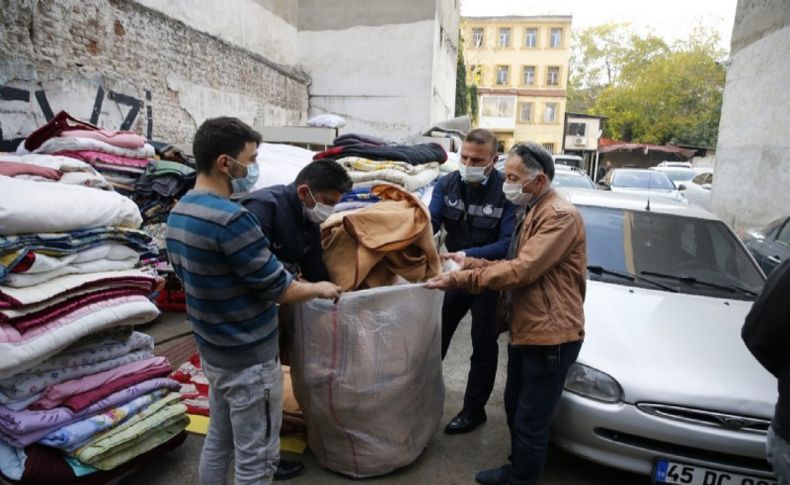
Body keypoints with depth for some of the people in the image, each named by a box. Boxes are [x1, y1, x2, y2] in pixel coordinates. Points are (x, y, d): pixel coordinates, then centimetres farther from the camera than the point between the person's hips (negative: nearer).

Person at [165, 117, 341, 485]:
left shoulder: (178, 214, 3)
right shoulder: (231, 219, -27)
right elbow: (279, 289, -22)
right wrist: (319, 289, -3)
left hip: (212, 352, 9)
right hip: (249, 359, -9)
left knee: (218, 442, 24)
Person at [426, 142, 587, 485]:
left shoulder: (560, 215, -20)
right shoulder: (531, 212, 13)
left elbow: (522, 270, -26)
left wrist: (459, 279, -23)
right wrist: (469, 262, 3)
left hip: (549, 335, -10)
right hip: (524, 330, 10)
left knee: (531, 422, 5)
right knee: (515, 410, 23)